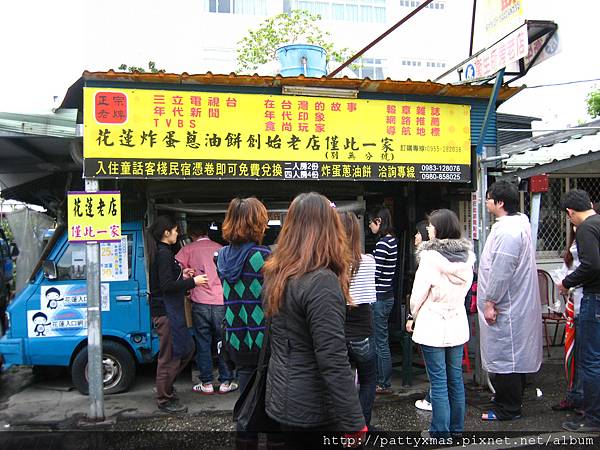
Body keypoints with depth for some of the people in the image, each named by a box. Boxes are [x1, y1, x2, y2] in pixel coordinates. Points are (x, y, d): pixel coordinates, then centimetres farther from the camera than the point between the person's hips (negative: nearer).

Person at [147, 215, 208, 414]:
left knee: (187, 348, 19)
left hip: (170, 310, 10)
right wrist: (192, 281, -17)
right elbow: (167, 286, -22)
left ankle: (165, 384, 30)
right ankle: (164, 400, 13)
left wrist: (181, 275, 11)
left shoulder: (163, 252, 13)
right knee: (170, 355, 0)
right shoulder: (163, 254, -17)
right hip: (166, 312, -10)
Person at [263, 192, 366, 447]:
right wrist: (354, 423, -17)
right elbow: (333, 363, -25)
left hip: (283, 398, 7)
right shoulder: (322, 283, -24)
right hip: (314, 408, -7)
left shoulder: (275, 273, 2)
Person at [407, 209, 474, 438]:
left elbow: (418, 295, -12)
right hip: (458, 324, 6)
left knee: (438, 382, 2)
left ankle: (441, 431, 11)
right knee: (456, 378, 15)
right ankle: (457, 427, 26)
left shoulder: (430, 258, -18)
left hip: (432, 326, -6)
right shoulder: (467, 256, 0)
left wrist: (415, 315, 4)